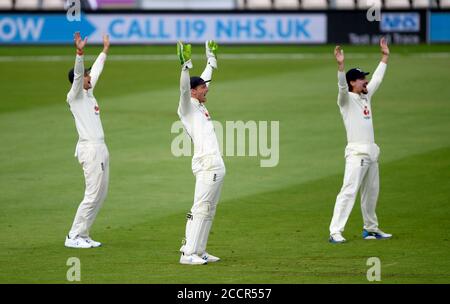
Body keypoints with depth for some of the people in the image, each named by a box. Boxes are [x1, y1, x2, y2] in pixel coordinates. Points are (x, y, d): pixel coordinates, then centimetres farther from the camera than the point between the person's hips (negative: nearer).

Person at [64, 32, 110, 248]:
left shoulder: (88, 93, 16)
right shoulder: (75, 96, -7)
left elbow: (96, 70, 29)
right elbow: (78, 74, -23)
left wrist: (105, 50, 36)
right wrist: (79, 53, -36)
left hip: (100, 149, 10)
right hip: (90, 149, -10)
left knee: (101, 194, 11)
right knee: (92, 195, -10)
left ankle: (82, 235, 14)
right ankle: (74, 237, -6)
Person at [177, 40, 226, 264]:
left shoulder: (199, 105, 20)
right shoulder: (187, 106, -4)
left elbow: (205, 78, 33)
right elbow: (184, 88, -23)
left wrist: (211, 59, 40)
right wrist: (185, 65, -33)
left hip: (216, 164, 10)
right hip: (206, 164, -10)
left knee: (209, 210, 10)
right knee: (200, 208, -12)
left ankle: (198, 251, 12)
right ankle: (188, 253, -15)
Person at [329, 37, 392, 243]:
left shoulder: (366, 96, 17)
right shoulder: (346, 99, -5)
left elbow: (377, 78, 27)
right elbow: (342, 86, -24)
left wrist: (385, 56, 27)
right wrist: (340, 65, -39)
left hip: (371, 153, 9)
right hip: (356, 153, -8)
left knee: (371, 192, 15)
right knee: (349, 191, -16)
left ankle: (371, 229, 25)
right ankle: (335, 232, -21)